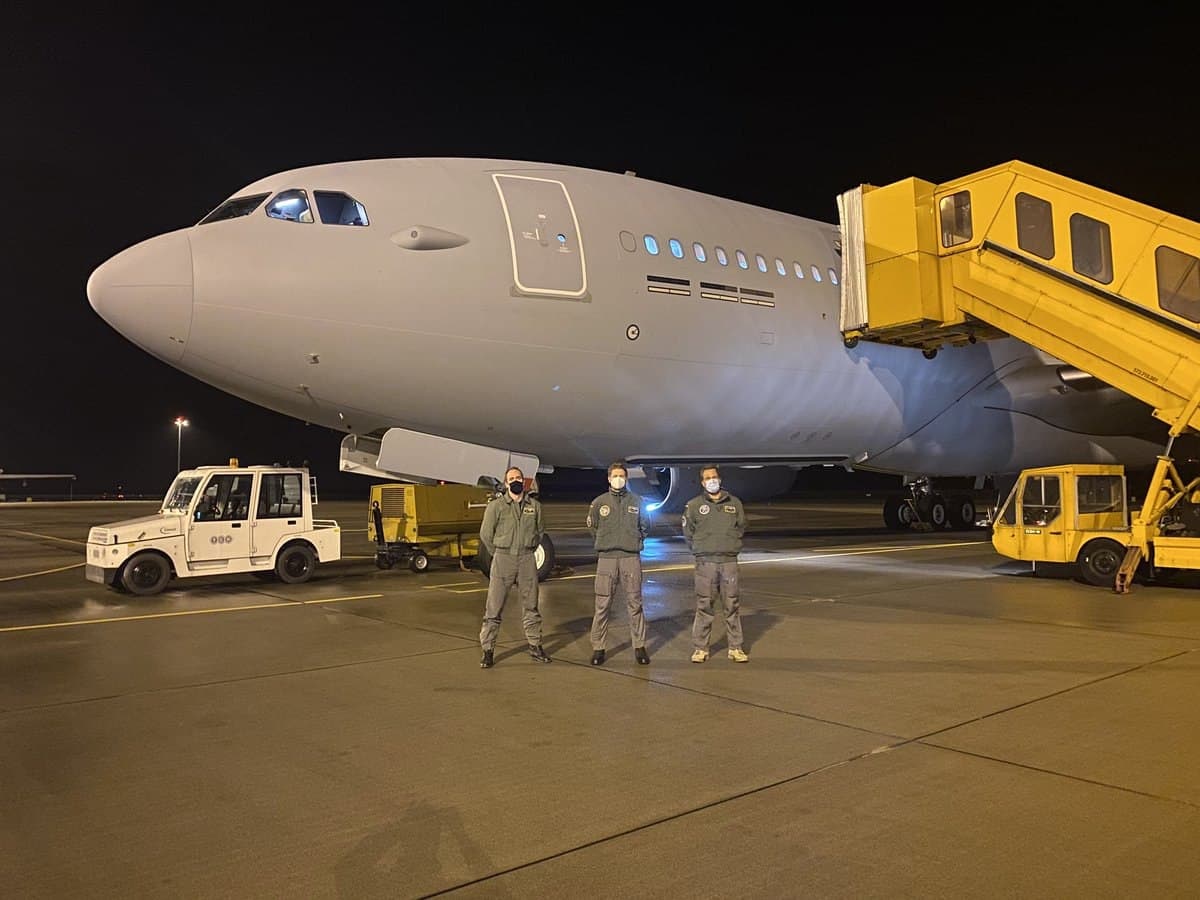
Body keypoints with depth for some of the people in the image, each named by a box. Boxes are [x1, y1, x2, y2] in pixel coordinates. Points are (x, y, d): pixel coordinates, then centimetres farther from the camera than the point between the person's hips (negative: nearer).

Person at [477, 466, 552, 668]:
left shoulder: (534, 506, 6)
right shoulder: (496, 505, -4)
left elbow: (539, 532, 17)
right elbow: (485, 534, 1)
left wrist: (528, 551, 10)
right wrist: (499, 554, 6)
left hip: (527, 560, 3)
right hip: (503, 560, -3)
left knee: (530, 606, 11)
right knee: (494, 607, -2)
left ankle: (535, 646, 22)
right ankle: (488, 651, 5)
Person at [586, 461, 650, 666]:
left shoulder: (637, 501, 8)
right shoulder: (599, 502, 6)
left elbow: (643, 527, 17)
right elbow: (592, 528, 15)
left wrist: (635, 543, 8)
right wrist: (605, 544, 11)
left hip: (631, 558, 0)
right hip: (606, 558, 0)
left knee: (635, 604, 2)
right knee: (602, 605, 0)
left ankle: (639, 646, 10)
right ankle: (598, 648, 8)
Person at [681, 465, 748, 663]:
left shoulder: (734, 503, 7)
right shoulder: (694, 505, 1)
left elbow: (741, 528, 16)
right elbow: (688, 532, 10)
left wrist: (730, 546, 10)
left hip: (729, 561, 2)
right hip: (705, 563, -1)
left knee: (732, 606, 5)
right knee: (703, 606, 2)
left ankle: (735, 648, 12)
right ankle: (700, 648, 8)